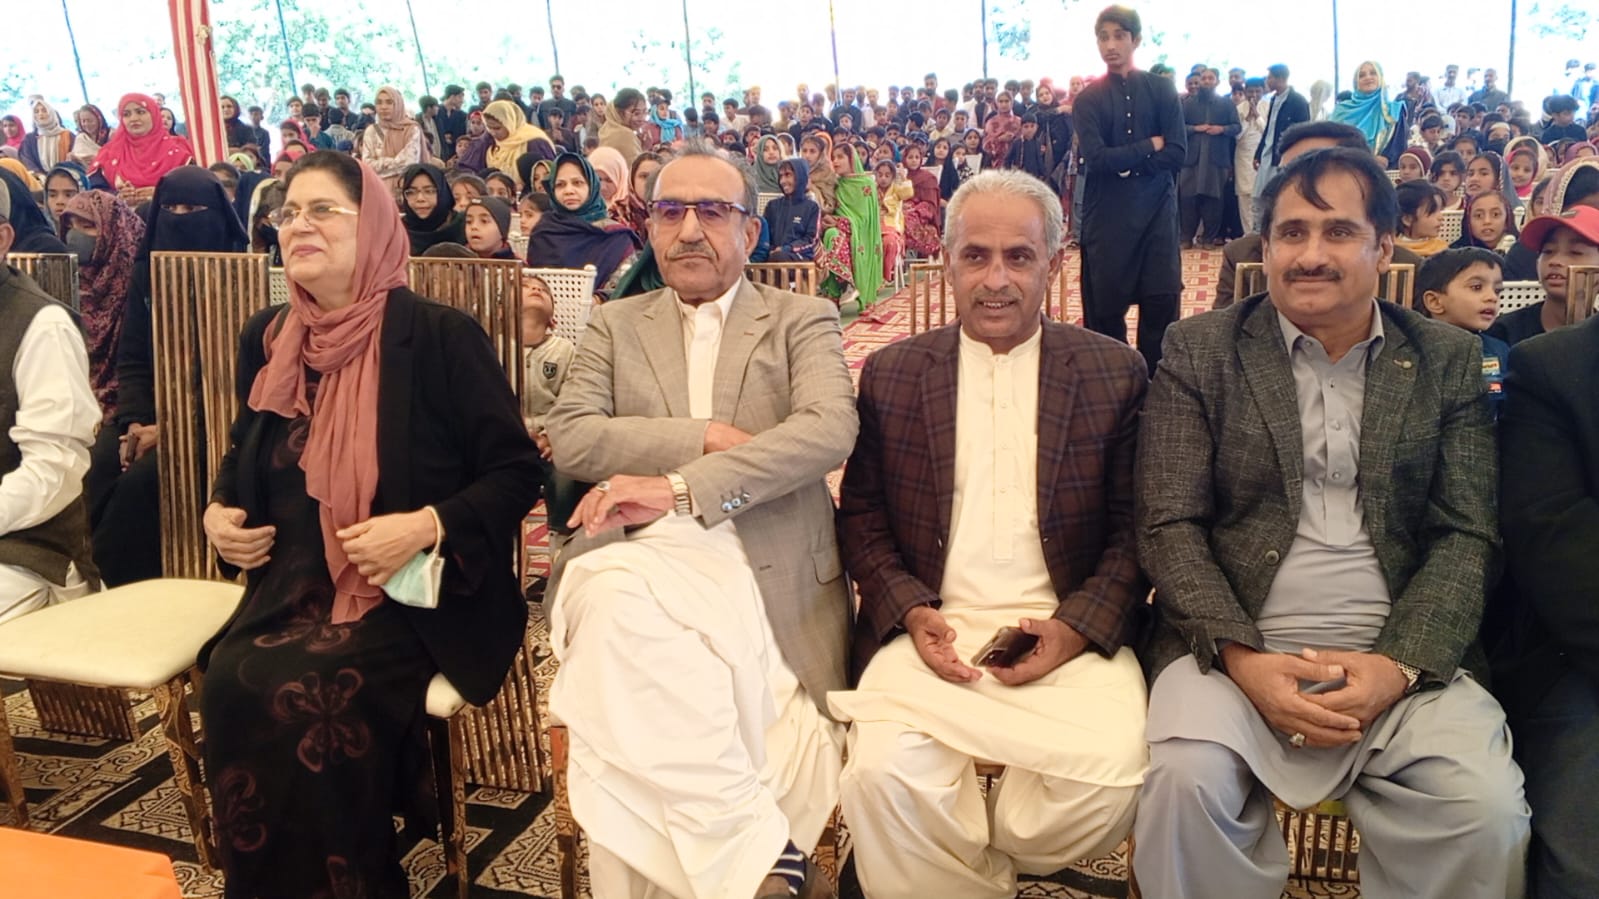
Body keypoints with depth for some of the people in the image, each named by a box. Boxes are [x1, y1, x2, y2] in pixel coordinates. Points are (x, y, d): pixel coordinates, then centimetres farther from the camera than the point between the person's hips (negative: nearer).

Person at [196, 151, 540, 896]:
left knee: (303, 694, -28)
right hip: (296, 588, 5)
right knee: (230, 687, -23)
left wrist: (428, 527, -23)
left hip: (414, 594, -5)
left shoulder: (439, 337, -10)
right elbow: (245, 455, 25)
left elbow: (515, 471, -9)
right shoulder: (267, 339, 8)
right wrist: (220, 512, 4)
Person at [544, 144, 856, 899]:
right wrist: (705, 436, -10)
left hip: (765, 573, -2)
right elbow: (568, 439, 3)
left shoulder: (803, 321, 11)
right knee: (617, 603, -35)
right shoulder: (614, 326, 19)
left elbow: (830, 430, -9)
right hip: (638, 560, 2)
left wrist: (681, 486, -19)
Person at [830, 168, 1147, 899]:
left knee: (1113, 773, -26)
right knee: (882, 771, -27)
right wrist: (908, 612, -8)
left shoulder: (1116, 373, 5)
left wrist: (1079, 628, -12)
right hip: (932, 628, 0)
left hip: (1067, 633, 1)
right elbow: (860, 516, 9)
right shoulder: (890, 373, 8)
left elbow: (1138, 528, 4)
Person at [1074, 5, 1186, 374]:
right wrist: (1149, 146, -7)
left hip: (1157, 211, 1)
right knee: (1106, 305, 2)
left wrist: (1126, 162, -10)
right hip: (1107, 215, -1)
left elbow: (1177, 153, -4)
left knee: (1162, 301, -2)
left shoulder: (1162, 89, 6)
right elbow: (1096, 158, -11)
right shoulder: (1088, 99, 3)